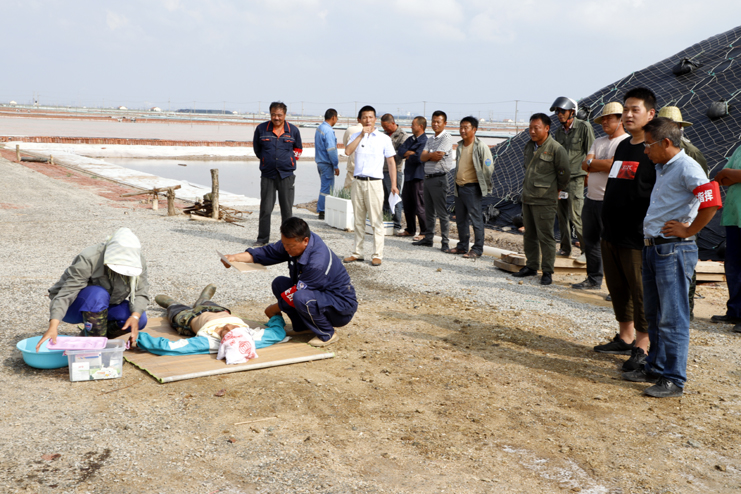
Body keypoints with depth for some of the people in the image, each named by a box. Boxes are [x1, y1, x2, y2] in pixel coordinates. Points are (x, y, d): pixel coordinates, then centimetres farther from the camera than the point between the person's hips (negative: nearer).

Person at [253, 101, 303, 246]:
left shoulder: (293, 130, 3)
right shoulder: (261, 129, 2)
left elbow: (298, 148, 19)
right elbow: (256, 148, 17)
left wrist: (290, 159, 9)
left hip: (286, 175, 0)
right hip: (267, 175, 0)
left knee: (287, 209, 3)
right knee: (265, 208, 2)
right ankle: (262, 238, 13)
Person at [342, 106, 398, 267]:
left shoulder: (384, 138, 3)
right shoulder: (356, 136, 10)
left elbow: (391, 161, 3)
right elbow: (348, 151, -9)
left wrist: (393, 184, -3)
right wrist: (362, 134, -11)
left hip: (374, 182, -3)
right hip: (358, 182, 3)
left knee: (376, 220, -3)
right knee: (358, 220, 10)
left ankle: (377, 255, 1)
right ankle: (357, 253, 18)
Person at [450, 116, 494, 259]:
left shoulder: (481, 147, -10)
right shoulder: (460, 146, 12)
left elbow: (488, 168, -8)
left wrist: (486, 187, -5)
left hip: (472, 188, -7)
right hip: (459, 187, 8)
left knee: (476, 219, -4)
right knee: (460, 219, 13)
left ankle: (477, 249, 2)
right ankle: (462, 245, 24)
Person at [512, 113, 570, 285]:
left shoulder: (556, 149, -12)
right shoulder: (529, 146, 11)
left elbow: (564, 173, -6)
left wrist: (557, 189, 4)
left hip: (544, 200, -7)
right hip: (527, 198, 7)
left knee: (545, 237, -4)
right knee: (529, 235, 14)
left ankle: (547, 271, 3)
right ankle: (531, 266, 25)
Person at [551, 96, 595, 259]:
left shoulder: (584, 127, -3)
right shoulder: (558, 131, 15)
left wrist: (589, 175, -7)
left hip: (575, 177, -6)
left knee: (576, 216, -10)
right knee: (562, 215, 8)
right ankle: (565, 248, 17)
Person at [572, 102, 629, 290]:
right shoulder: (599, 142, 18)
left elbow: (614, 165, -19)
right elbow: (585, 165, 8)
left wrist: (593, 163, -4)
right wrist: (603, 165, -8)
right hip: (591, 199, 8)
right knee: (590, 240, 14)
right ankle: (594, 280, 27)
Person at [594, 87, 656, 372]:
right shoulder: (622, 146, 15)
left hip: (638, 238, -9)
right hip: (611, 235, 9)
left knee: (642, 293, -1)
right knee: (618, 289, 16)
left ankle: (642, 348, 7)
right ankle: (625, 338, 29)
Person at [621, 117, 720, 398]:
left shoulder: (686, 167, -14)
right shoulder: (661, 168, 14)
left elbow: (711, 201, -27)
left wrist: (688, 231, -17)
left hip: (673, 251, -10)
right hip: (652, 248, 10)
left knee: (673, 318, -4)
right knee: (654, 314, 16)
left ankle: (673, 380, 3)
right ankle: (655, 368, 28)